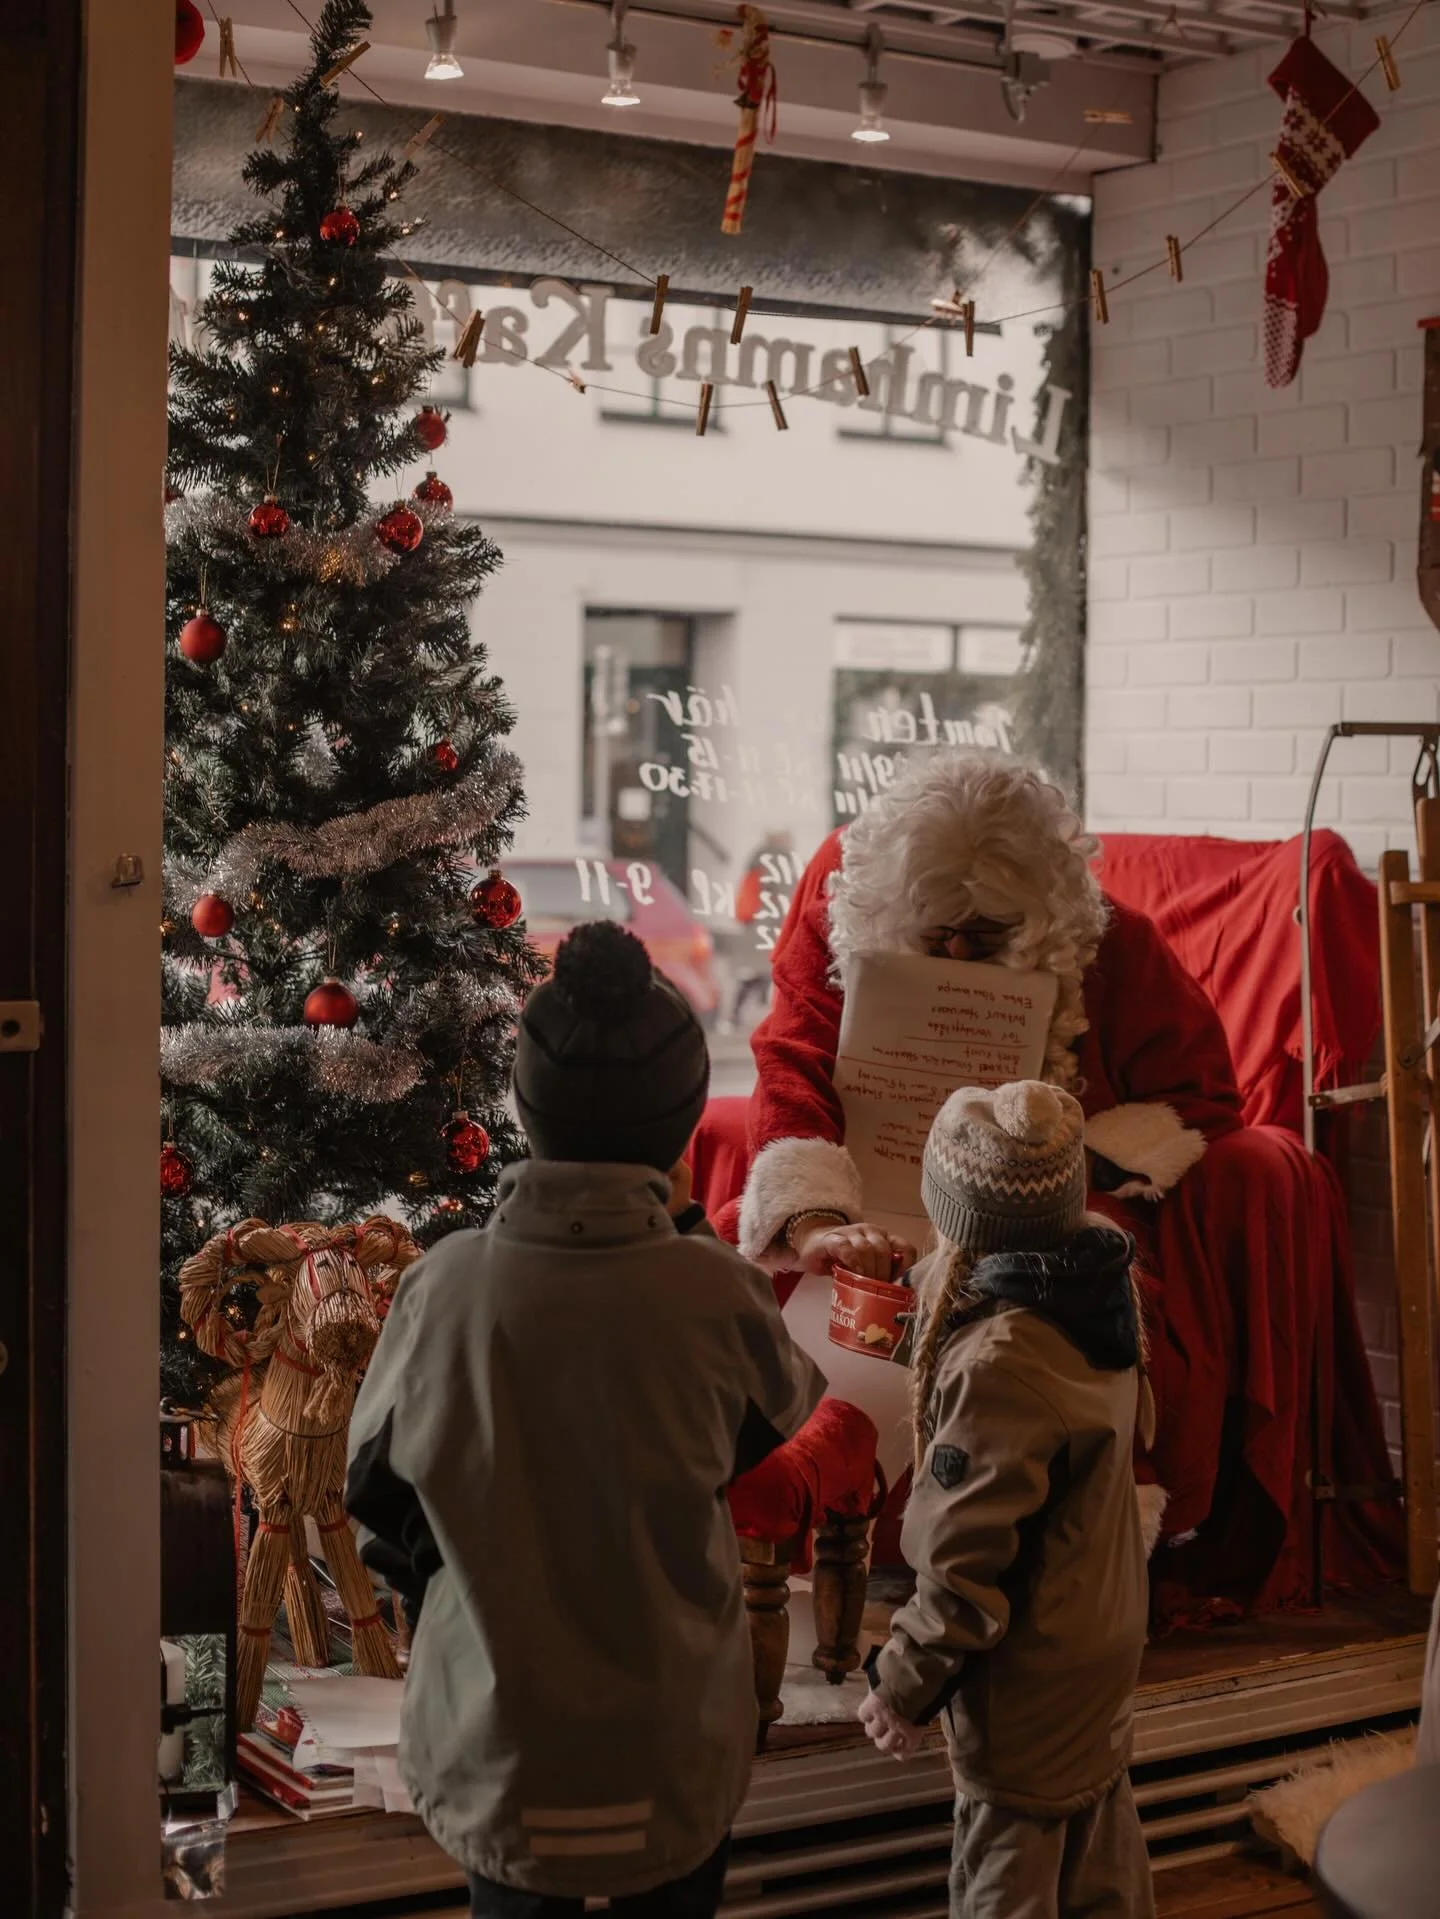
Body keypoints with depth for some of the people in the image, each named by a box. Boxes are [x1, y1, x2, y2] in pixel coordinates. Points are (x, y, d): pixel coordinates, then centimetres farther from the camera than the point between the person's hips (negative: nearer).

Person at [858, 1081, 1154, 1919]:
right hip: (1103, 1638, 8)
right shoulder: (1099, 1295, -9)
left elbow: (964, 1564, -26)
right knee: (1100, 1851, 26)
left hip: (1027, 1671, -8)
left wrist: (903, 1683, -11)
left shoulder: (996, 1362, -33)